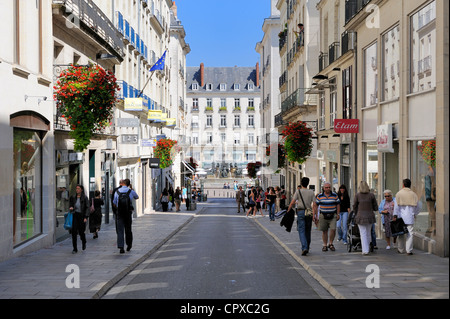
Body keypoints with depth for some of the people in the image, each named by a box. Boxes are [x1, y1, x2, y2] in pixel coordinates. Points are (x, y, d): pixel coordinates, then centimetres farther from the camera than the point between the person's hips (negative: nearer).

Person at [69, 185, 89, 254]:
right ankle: (75, 249, -3)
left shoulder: (85, 198, -4)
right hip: (74, 215, 2)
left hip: (82, 216, -2)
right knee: (74, 231, -8)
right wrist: (70, 208, -5)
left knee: (81, 232, 4)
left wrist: (86, 217, -15)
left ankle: (84, 242, 38)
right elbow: (70, 204, 20)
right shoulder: (73, 197, 7)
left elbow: (87, 208, -7)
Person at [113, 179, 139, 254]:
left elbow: (114, 203, 10)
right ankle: (129, 245, 27)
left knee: (120, 230, 1)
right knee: (128, 230, 13)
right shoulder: (131, 191, 0)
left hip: (119, 213, 0)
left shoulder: (117, 192, 3)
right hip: (128, 213, 0)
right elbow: (137, 197, 22)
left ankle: (121, 247, -8)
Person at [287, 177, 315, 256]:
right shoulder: (311, 192, 6)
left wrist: (288, 210, 5)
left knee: (301, 231, -4)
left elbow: (292, 203, -5)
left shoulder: (298, 191, -1)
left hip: (301, 212, -3)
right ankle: (307, 248, 22)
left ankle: (304, 248, -19)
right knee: (308, 231, 13)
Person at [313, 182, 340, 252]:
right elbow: (315, 206, 5)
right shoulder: (319, 196, 1)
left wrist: (338, 214, 1)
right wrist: (315, 216, 0)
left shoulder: (335, 195, 2)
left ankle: (330, 243, 6)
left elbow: (338, 205, 8)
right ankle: (325, 245, 14)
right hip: (323, 216, 0)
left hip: (332, 216, 0)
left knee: (333, 229, -13)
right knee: (324, 231, 4)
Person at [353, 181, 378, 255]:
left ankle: (365, 250, 0)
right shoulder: (371, 195, -3)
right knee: (368, 232, 20)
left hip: (360, 217, -2)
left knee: (363, 233, 3)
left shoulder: (357, 195, -6)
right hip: (370, 216, 2)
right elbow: (376, 208, 1)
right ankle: (369, 246, 33)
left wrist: (356, 214, 19)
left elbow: (354, 207, 1)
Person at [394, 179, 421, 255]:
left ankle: (401, 249, 21)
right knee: (410, 234, 0)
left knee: (401, 233, 11)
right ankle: (409, 250, -5)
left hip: (401, 217, 0)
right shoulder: (413, 194, 4)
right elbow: (418, 207, 10)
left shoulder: (399, 193, -2)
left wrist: (395, 216, -6)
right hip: (410, 217, 0)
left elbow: (396, 205, -8)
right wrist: (415, 214, 27)